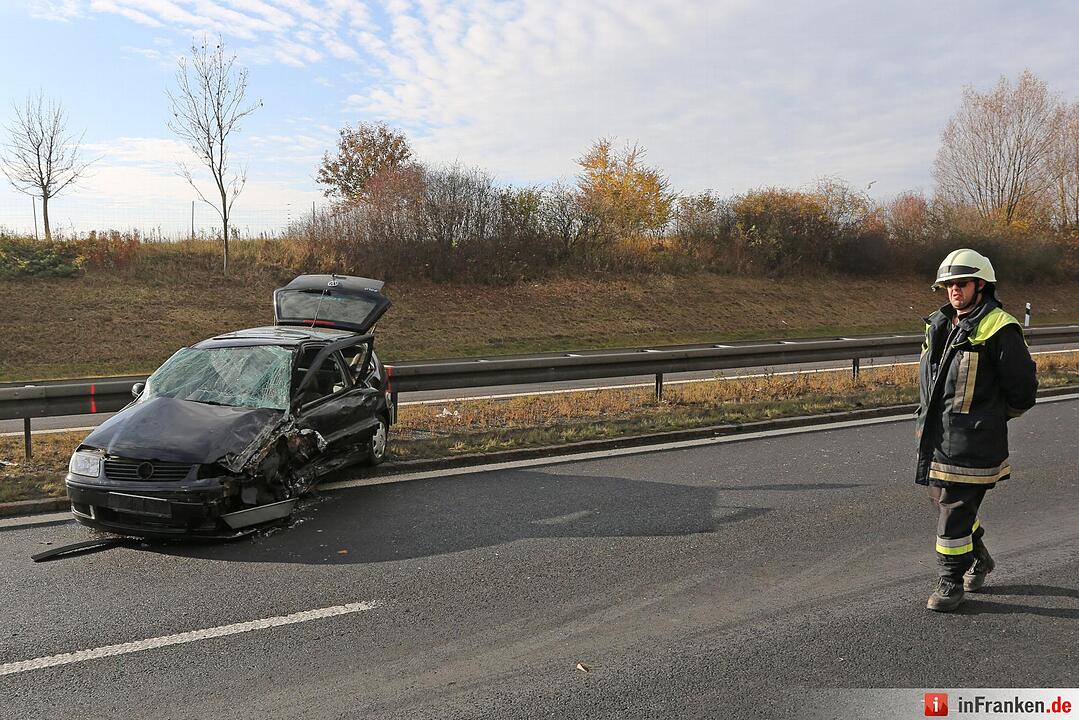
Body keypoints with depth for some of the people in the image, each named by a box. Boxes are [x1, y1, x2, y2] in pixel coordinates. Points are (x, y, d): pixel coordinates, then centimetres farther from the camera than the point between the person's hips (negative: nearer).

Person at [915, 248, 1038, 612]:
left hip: (971, 442, -8)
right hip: (936, 438, 8)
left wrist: (988, 417, 5)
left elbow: (1023, 391, -6)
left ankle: (951, 583, 11)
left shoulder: (999, 329, -12)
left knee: (955, 512, -4)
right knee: (945, 499, 19)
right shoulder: (940, 325, 11)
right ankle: (978, 560, 42)